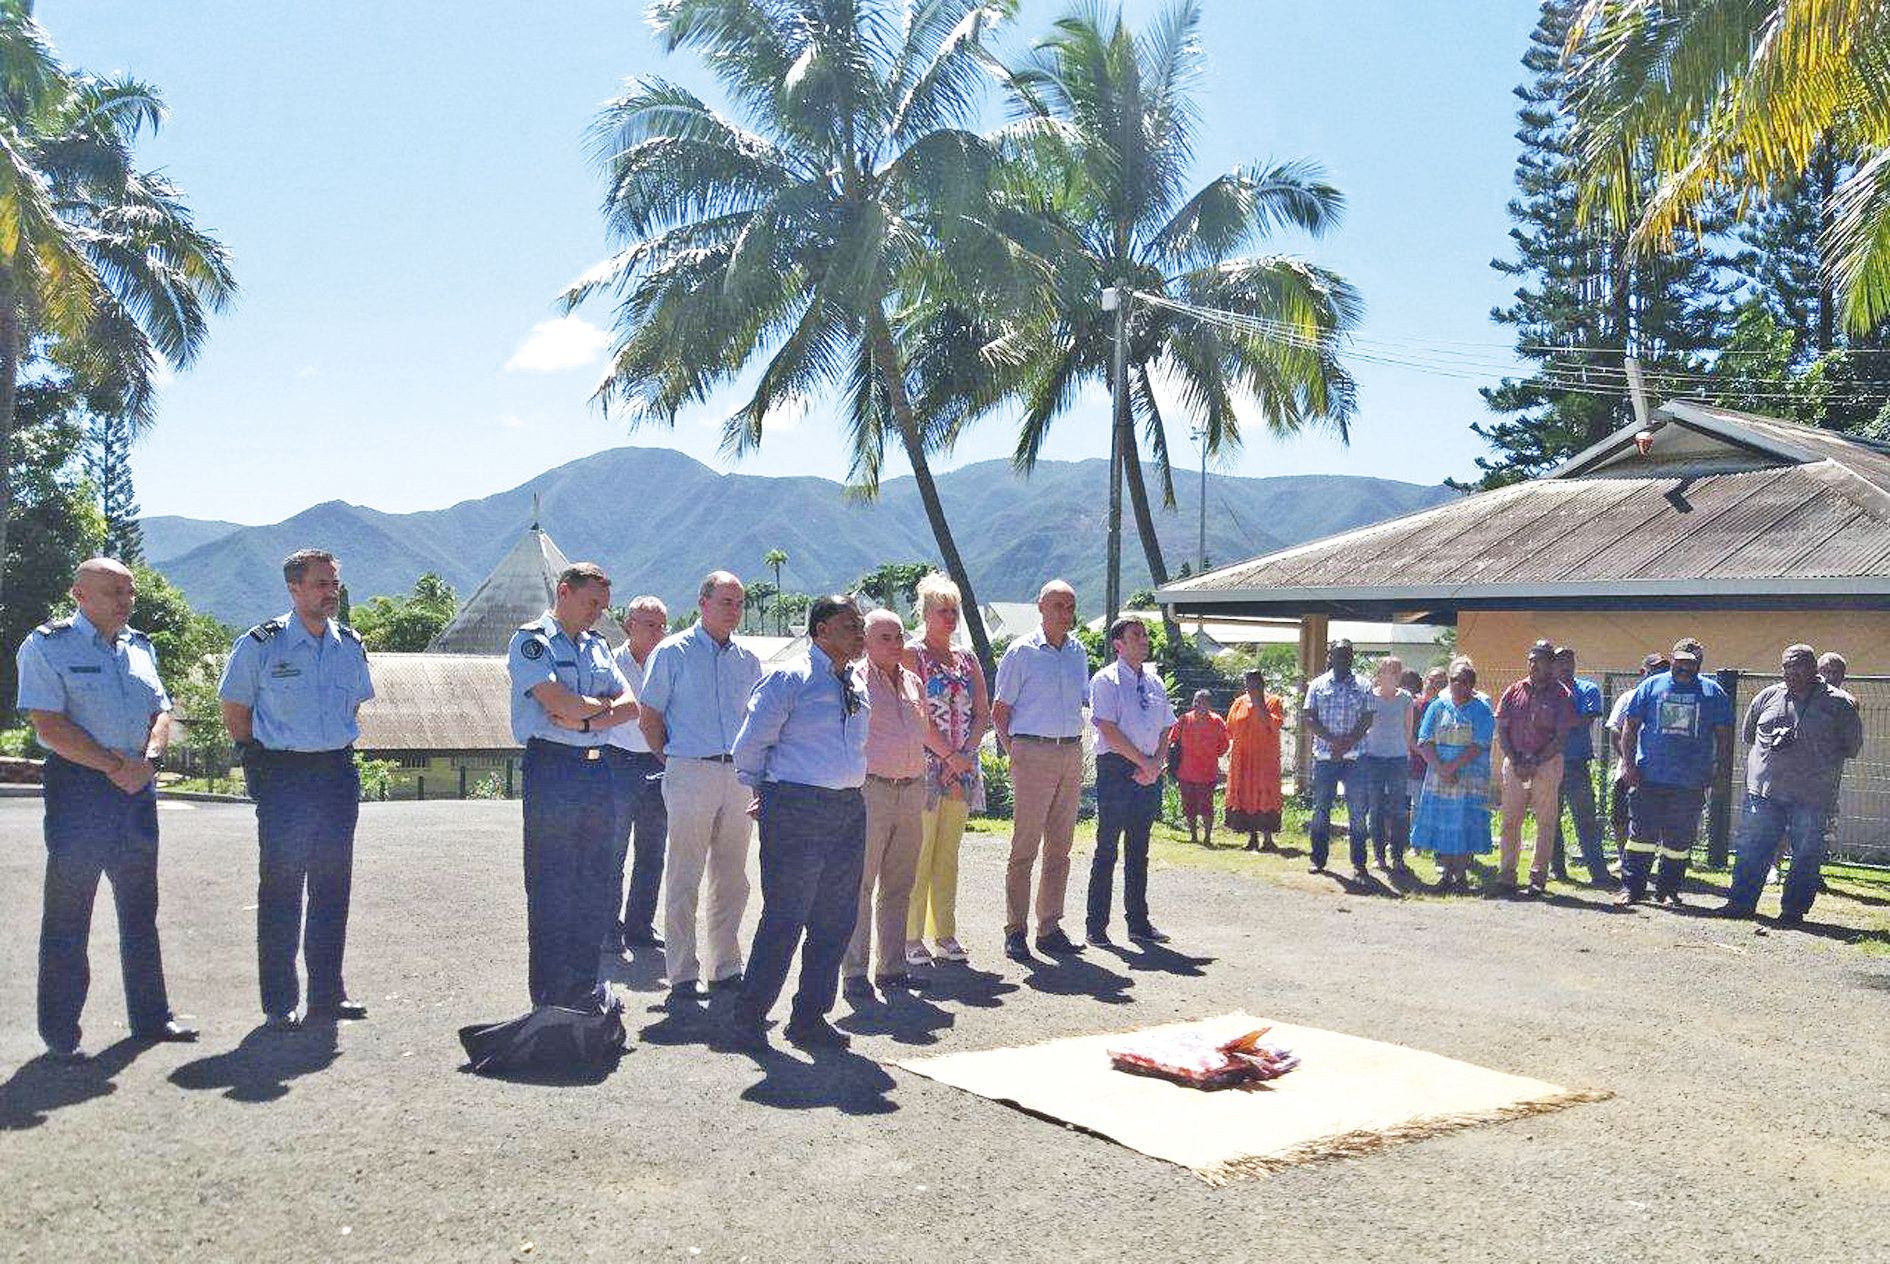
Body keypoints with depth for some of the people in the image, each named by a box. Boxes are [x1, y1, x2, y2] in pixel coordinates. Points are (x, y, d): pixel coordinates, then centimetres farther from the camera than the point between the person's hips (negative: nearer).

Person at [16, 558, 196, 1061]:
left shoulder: (139, 646, 14)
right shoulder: (47, 646, -5)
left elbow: (161, 712, 13)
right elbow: (49, 725, -14)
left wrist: (147, 760, -6)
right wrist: (116, 766, -16)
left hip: (138, 788, 6)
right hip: (78, 787, -6)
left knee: (140, 907, 13)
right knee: (68, 913, -1)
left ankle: (151, 1015, 23)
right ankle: (60, 1033, 8)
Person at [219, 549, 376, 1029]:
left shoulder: (350, 645, 9)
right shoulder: (260, 644, -5)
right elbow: (234, 714, 2)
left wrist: (335, 747, 14)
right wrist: (272, 754, 0)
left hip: (338, 773, 5)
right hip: (282, 778, -4)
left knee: (333, 888, 8)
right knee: (280, 889, 0)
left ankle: (327, 994, 18)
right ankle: (278, 1002, 8)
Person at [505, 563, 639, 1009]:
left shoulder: (597, 645, 18)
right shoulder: (531, 641, -4)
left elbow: (630, 706, 7)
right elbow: (561, 704, -18)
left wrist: (587, 720, -10)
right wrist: (604, 704, 0)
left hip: (599, 771, 7)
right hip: (553, 768, -7)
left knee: (597, 889, 11)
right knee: (552, 890, -1)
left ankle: (584, 988, 22)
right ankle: (551, 998, 8)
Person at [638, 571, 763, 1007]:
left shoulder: (748, 660, 13)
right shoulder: (673, 652, -1)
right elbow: (649, 716, 1)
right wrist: (672, 761, 2)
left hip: (738, 775, 5)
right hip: (691, 774, -5)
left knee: (731, 880, 10)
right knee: (684, 880, -2)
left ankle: (725, 969, 20)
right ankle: (682, 975, 4)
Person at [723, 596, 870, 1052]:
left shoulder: (857, 688, 15)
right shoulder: (789, 680, -8)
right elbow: (749, 745, -6)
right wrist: (766, 793, 7)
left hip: (849, 809, 8)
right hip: (797, 810, -7)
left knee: (837, 919, 10)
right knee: (785, 918, -5)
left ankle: (810, 1018, 23)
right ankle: (748, 1019, 8)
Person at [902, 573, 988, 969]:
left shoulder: (967, 659, 15)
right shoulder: (912, 655, -2)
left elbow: (983, 713, 9)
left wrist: (965, 756, -6)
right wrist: (950, 755, -14)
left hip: (962, 769, 6)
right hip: (924, 766, -5)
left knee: (948, 854, 8)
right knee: (919, 853, -6)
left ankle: (944, 934, 14)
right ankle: (912, 937, 0)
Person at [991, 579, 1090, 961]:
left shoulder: (1078, 651, 13)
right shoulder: (1021, 652, -3)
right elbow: (999, 711, 0)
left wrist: (1076, 748, 11)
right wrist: (1014, 753, -7)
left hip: (1072, 753, 6)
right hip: (1033, 752, -6)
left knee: (1060, 847, 8)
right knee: (1025, 845, -6)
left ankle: (1050, 928, 14)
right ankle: (1015, 930, 0)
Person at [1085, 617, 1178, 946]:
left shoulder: (1155, 681, 15)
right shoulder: (1105, 680, -4)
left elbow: (1165, 731, 13)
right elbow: (1109, 730, -12)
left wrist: (1157, 764, -4)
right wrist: (1143, 761, -13)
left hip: (1150, 773, 6)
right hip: (1115, 768, -6)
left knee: (1139, 850, 12)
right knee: (1107, 848, -2)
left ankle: (1138, 922, 19)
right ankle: (1096, 925, 4)